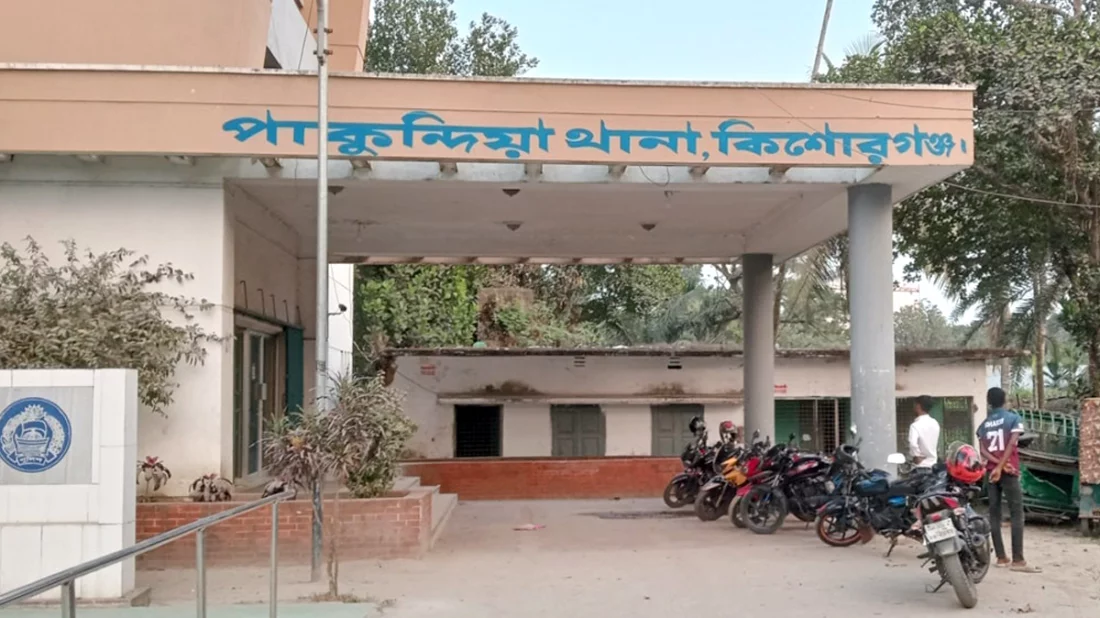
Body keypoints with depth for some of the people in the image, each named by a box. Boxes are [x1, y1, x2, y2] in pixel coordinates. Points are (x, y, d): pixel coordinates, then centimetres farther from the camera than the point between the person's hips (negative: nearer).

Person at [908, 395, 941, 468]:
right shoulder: (935, 423, 8)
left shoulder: (916, 425, -17)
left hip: (921, 465, -7)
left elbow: (913, 444, -31)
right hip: (933, 463, 7)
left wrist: (916, 456, -16)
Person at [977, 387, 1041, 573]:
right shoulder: (1013, 418, -1)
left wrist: (999, 465, -10)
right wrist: (1001, 467, -15)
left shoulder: (983, 425, 12)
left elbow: (983, 451, -1)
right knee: (1017, 514, -6)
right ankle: (1017, 560, -13)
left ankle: (1001, 557, 6)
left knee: (994, 514, 6)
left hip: (990, 471, 5)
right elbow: (1011, 445, -13)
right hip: (1009, 471, -5)